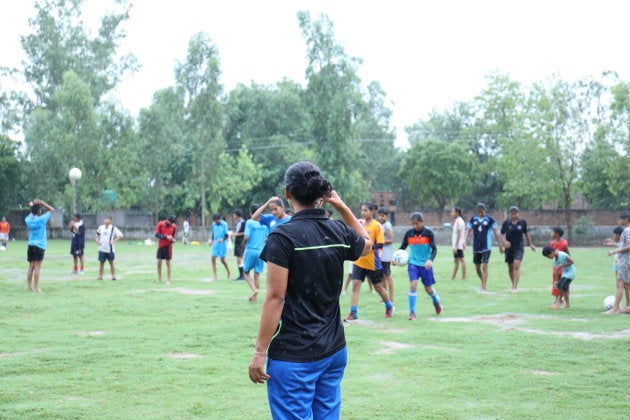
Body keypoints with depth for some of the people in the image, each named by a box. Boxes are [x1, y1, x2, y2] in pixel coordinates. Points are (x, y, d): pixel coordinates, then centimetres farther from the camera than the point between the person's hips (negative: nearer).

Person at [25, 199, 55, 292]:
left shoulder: (28, 220, 5)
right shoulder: (41, 219, -10)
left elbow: (31, 214, 30)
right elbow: (52, 210, -3)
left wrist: (33, 207, 19)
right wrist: (41, 203, -2)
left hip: (31, 245, 5)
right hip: (40, 246, -5)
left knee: (31, 267, 8)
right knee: (37, 267, -6)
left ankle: (30, 287, 9)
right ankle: (36, 288, -7)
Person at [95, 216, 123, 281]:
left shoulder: (113, 228, -2)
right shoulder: (100, 227, 10)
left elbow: (120, 235, -8)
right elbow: (97, 236, 21)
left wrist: (113, 241, -15)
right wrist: (97, 241, 1)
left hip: (110, 249, -3)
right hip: (102, 249, 3)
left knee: (111, 262, 3)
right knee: (101, 262, 5)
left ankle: (113, 276, 9)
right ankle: (100, 276, 13)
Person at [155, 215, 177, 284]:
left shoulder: (174, 226, 0)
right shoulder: (160, 224, -7)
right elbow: (157, 234, -13)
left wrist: (173, 239, -9)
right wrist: (166, 236, -24)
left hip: (168, 246, 1)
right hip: (160, 246, 0)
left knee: (168, 263, 1)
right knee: (159, 262, 0)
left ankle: (168, 280, 6)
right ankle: (159, 279, 14)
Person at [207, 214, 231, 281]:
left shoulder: (224, 224, -9)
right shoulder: (214, 224, 6)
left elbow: (226, 235, -10)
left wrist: (222, 239, -29)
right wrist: (211, 240, 1)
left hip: (222, 244, -5)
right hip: (215, 244, 5)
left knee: (222, 260, 1)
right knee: (213, 259, -3)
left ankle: (229, 273, 26)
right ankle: (215, 276, 2)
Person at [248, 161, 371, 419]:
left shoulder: (283, 236, -13)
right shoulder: (339, 232, 3)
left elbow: (276, 298, -16)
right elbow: (367, 243, 27)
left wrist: (259, 352, -11)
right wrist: (341, 206, 20)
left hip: (293, 357, -6)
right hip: (334, 350, 6)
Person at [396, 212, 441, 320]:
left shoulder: (428, 232, -7)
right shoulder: (409, 233, 0)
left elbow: (434, 249, -10)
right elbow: (402, 248, 8)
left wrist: (430, 260, -27)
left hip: (425, 264, -1)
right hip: (413, 263, 1)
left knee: (428, 288, 8)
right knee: (413, 285, -16)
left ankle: (436, 301, 42)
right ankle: (412, 312, -10)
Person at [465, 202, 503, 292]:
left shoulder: (489, 220, -1)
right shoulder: (473, 219, 6)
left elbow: (496, 232, 2)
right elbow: (468, 230, 4)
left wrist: (500, 244, 2)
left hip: (486, 247, -4)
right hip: (476, 247, 4)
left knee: (484, 266, -10)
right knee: (477, 267, 9)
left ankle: (484, 287, -6)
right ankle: (483, 283, 31)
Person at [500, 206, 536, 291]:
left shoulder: (523, 222, -1)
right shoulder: (506, 223, -3)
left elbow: (526, 233, 13)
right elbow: (501, 234, 2)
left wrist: (531, 244, 16)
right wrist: (504, 241, -17)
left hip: (519, 247, -2)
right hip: (509, 248, 2)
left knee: (516, 266, -17)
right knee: (510, 268, 10)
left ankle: (515, 287, -18)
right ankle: (513, 284, 31)